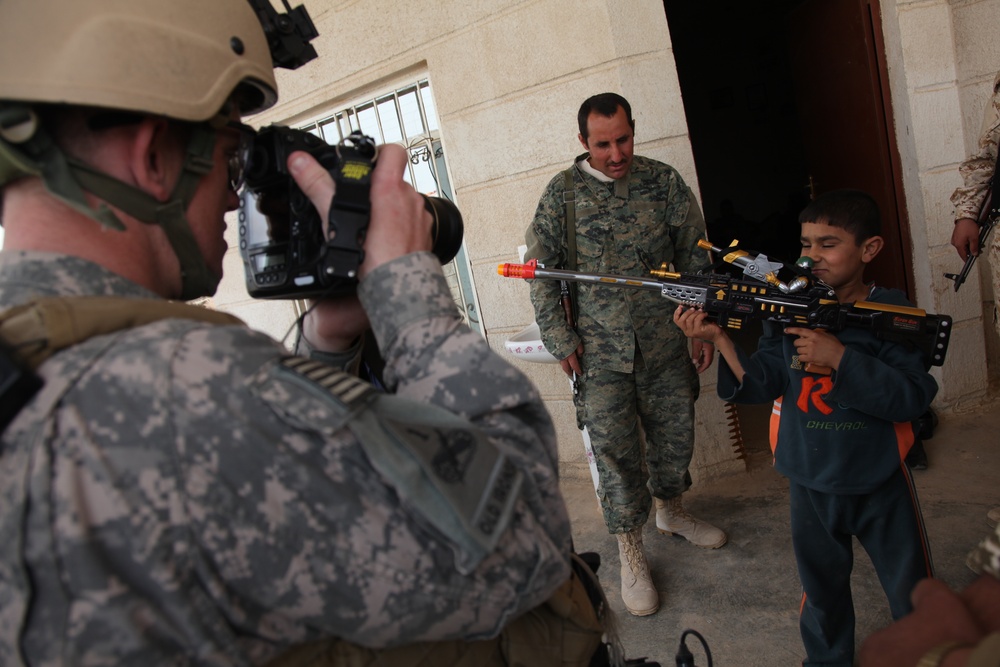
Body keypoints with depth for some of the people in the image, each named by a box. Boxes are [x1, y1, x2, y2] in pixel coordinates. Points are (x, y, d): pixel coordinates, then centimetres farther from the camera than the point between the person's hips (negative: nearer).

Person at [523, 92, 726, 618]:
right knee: (614, 450, 2)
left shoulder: (664, 181, 2)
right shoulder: (562, 192, -2)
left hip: (667, 344, 2)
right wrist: (560, 337, -5)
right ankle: (630, 554, 19)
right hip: (600, 355, -2)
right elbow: (540, 268, 1)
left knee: (675, 436, 15)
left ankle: (670, 511, 43)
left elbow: (696, 257, 6)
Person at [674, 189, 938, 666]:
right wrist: (719, 338, -24)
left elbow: (913, 397, -21)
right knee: (822, 587, 21)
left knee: (914, 593, 18)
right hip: (811, 483, 2)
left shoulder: (889, 312, -12)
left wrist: (839, 356, -30)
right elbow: (764, 384, -12)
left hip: (880, 482, -1)